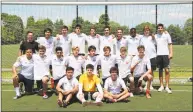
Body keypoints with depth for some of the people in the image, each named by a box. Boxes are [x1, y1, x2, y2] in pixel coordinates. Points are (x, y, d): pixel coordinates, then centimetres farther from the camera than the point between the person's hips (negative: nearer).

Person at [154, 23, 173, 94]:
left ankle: (167, 87, -3)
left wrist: (171, 53, -8)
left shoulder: (167, 35, 4)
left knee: (167, 70, -8)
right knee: (160, 70, 8)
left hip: (165, 54, -3)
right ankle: (161, 86, 17)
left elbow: (170, 44, 3)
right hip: (158, 54, 3)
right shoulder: (155, 36, 12)